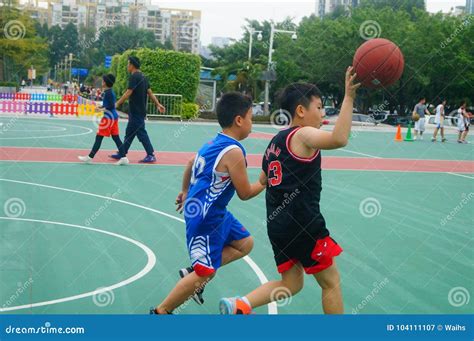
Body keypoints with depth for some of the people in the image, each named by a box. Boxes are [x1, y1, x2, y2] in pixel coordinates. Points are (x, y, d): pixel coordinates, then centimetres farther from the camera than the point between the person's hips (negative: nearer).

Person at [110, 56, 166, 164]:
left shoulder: (134, 77, -14)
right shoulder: (142, 77, 13)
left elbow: (128, 93, -20)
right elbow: (150, 92, 13)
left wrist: (117, 104, -19)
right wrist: (158, 104, 12)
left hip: (136, 112, -9)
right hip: (137, 111, 9)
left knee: (141, 133, -4)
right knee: (129, 133, 14)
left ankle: (151, 155, -1)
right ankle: (121, 154, 21)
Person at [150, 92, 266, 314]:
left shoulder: (214, 143, 6)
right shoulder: (234, 152, -22)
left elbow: (191, 164, 22)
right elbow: (245, 193, -15)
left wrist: (185, 191, 35)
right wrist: (263, 183, 2)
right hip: (205, 219, -10)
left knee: (245, 244, 17)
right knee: (205, 273, -3)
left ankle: (194, 272, 16)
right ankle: (160, 312, 8)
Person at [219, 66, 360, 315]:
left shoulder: (276, 141, 16)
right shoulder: (303, 135, -11)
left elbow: (263, 182, 22)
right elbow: (339, 139, -30)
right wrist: (349, 97, -28)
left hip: (277, 225, 9)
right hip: (302, 224, -9)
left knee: (292, 284, 17)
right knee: (331, 282, 8)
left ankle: (239, 306, 2)